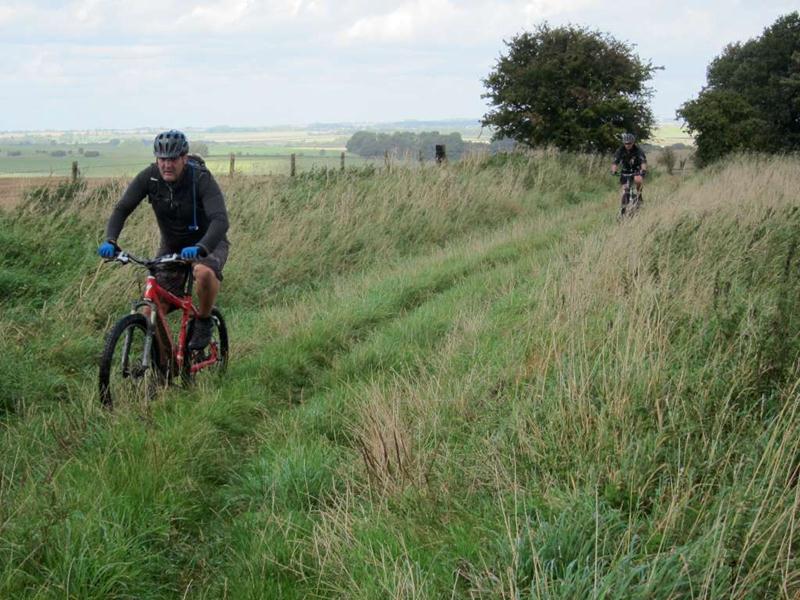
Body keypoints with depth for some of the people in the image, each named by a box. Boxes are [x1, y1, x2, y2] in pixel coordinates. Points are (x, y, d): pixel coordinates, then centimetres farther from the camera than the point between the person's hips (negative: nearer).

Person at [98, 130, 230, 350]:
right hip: (171, 247, 4)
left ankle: (204, 323, -12)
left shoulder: (202, 179, -27)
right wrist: (110, 240, -36)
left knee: (204, 272, -38)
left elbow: (220, 220, -38)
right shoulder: (149, 177, -16)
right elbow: (122, 208, -18)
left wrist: (200, 248, -55)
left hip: (207, 244, -4)